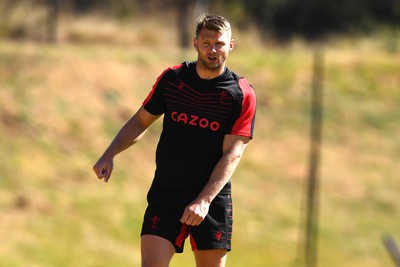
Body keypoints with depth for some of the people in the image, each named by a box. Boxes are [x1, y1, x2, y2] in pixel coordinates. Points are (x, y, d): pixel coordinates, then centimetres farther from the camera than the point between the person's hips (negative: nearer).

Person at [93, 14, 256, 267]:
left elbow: (232, 153, -11)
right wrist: (109, 155, 1)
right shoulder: (172, 78, 3)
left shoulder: (242, 94, -6)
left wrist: (204, 200, -21)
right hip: (166, 193, 1)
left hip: (213, 199, -1)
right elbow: (141, 120, 16)